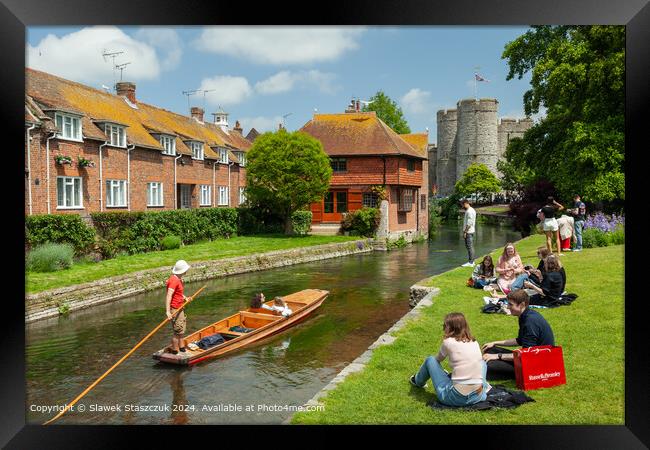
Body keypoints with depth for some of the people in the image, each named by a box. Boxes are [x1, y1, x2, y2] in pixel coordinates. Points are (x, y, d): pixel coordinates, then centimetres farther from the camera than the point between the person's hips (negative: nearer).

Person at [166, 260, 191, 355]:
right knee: (178, 331, -5)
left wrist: (184, 297, 9)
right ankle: (174, 351, 6)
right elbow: (169, 296, -29)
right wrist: (168, 311, -34)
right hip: (174, 309, -10)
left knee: (182, 329, 21)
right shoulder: (174, 280, -22)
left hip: (180, 308, 10)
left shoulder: (179, 279, 10)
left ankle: (181, 347, 34)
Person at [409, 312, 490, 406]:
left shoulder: (448, 342, -6)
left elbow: (438, 359, 12)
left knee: (430, 360, 17)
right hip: (477, 397, 5)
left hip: (456, 398, -4)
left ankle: (418, 382, 41)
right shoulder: (474, 342, 6)